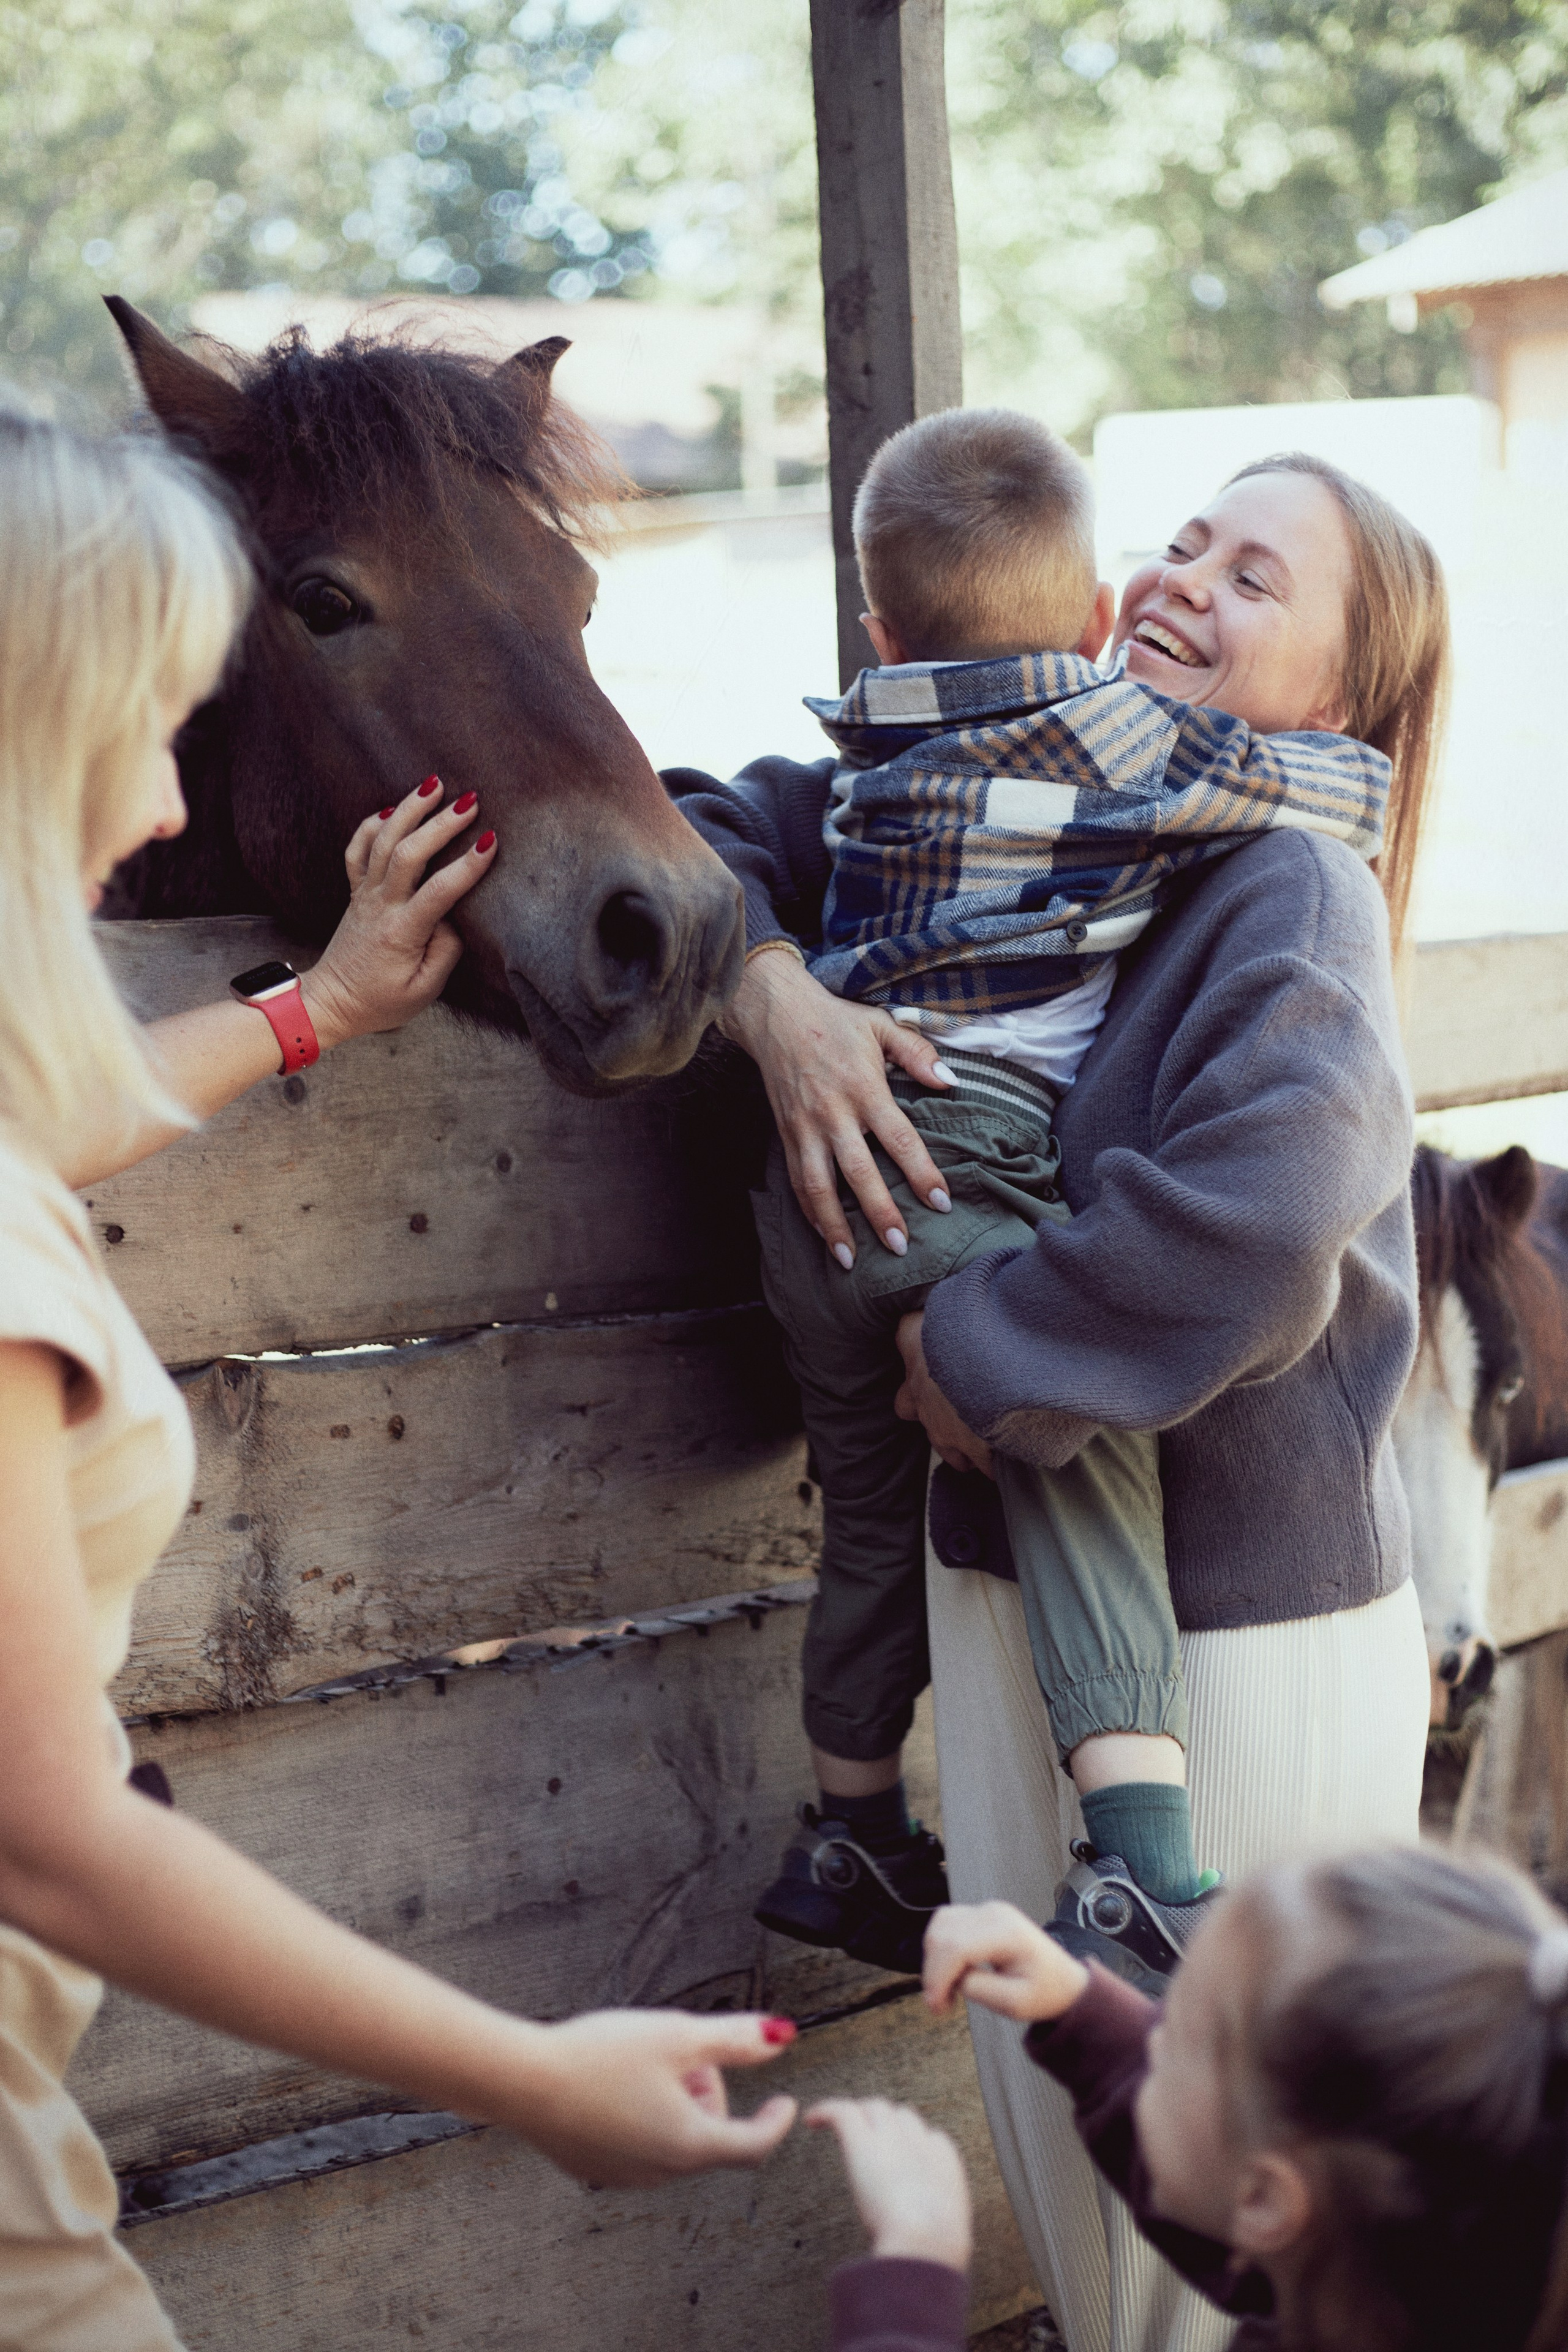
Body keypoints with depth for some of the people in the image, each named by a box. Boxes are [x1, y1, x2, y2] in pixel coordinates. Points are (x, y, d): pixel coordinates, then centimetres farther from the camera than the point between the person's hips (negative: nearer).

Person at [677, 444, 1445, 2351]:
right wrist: (773, 997, -11)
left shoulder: (1293, 894, -16)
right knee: (1033, 2082, 20)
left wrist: (975, 1352, -20)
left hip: (1251, 1609, -7)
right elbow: (717, 829, 9)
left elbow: (1253, 1224, -32)